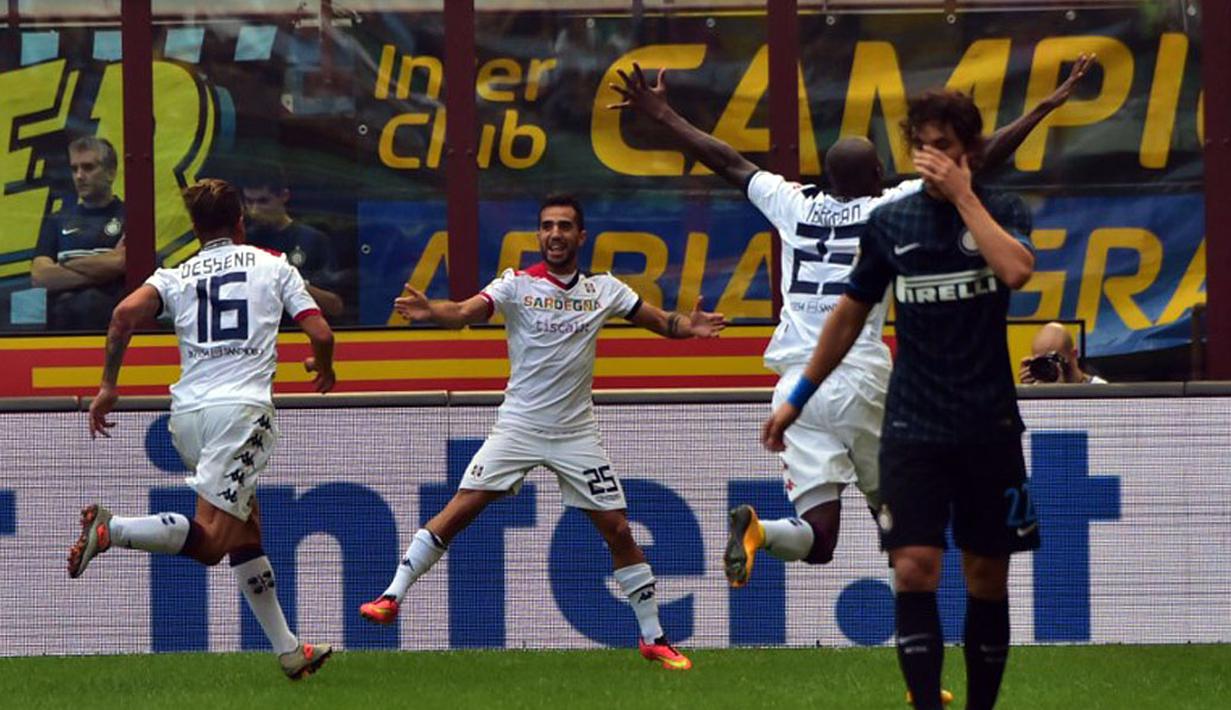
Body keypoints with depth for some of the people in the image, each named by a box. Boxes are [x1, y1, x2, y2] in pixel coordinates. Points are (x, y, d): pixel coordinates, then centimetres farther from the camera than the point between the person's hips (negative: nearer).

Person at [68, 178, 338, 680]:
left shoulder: (175, 276, 15)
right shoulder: (273, 266, 12)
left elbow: (127, 312, -3)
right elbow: (319, 333, 6)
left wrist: (108, 386, 3)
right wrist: (323, 369, 28)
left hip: (187, 413, 5)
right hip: (241, 408, -5)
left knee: (247, 532, 17)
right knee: (209, 541, -14)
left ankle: (287, 651, 19)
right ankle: (111, 529, -35)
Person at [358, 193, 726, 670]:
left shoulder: (604, 290, 3)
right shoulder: (517, 285, -5)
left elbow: (660, 320, 5)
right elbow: (467, 312, -19)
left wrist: (689, 327, -18)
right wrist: (429, 311, -41)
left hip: (576, 431, 2)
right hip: (518, 426, -2)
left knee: (617, 530, -1)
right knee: (460, 510, -12)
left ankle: (653, 639, 10)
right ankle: (392, 596, -6)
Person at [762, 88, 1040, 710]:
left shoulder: (1002, 211, 0)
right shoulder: (891, 223, 5)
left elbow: (1016, 269, -23)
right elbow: (850, 314, 15)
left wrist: (962, 194, -18)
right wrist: (798, 396, 17)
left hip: (990, 428, -1)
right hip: (913, 428, 1)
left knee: (987, 579, 6)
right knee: (914, 570, -14)